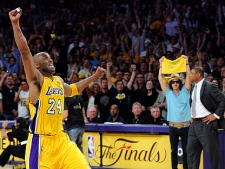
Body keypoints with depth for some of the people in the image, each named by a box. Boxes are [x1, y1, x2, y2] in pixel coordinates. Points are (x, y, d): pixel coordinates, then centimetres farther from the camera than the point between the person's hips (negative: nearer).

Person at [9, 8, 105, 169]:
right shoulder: (36, 80, -8)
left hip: (61, 139, 7)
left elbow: (73, 89, 38)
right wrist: (16, 24, -33)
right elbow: (25, 52, -22)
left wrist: (95, 76, 38)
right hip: (41, 141, -7)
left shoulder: (59, 81, 14)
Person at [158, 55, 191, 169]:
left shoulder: (185, 91, 5)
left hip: (185, 125, -1)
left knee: (186, 150, 2)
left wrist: (186, 63, -11)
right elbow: (160, 79, 1)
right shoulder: (168, 92, 8)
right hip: (173, 125, 1)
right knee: (174, 150, 5)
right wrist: (161, 65, -4)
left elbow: (188, 76, -4)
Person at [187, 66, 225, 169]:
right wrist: (192, 116, 15)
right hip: (194, 124, 8)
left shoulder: (209, 87, -10)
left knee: (212, 151, -2)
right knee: (191, 151, 7)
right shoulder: (194, 88, 14)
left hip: (206, 123, -8)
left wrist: (216, 115, -14)